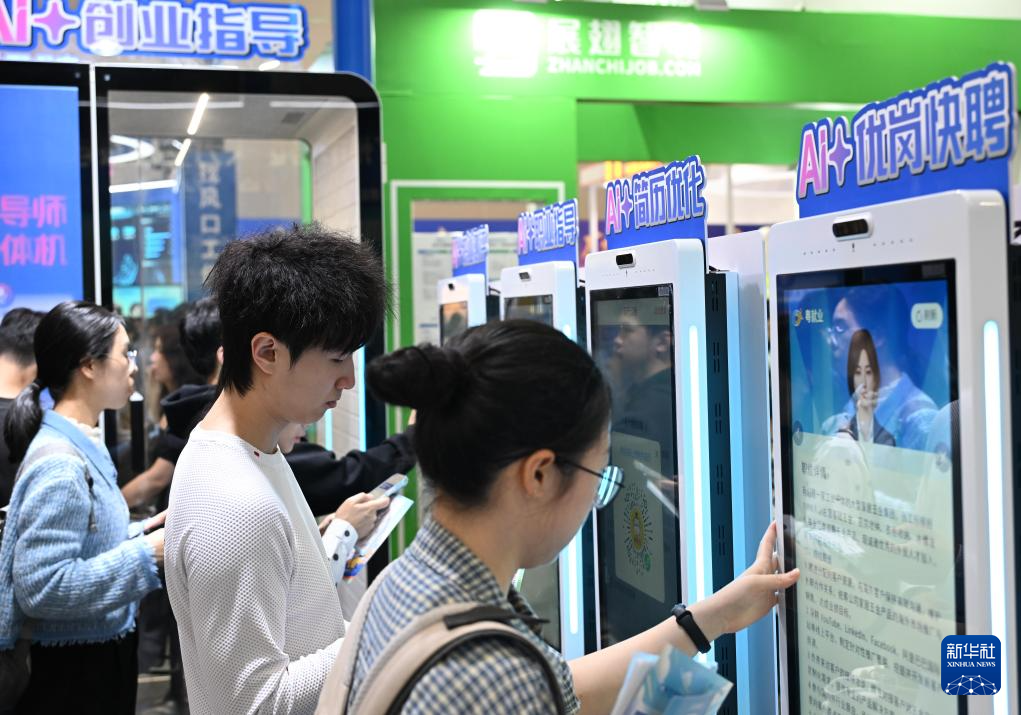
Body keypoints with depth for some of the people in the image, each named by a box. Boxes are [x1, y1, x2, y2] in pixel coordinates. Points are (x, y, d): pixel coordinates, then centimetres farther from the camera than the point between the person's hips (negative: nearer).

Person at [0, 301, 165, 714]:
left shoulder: (83, 446, 7)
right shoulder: (60, 464, -23)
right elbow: (42, 586, -28)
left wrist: (142, 532, 4)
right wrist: (147, 553, -25)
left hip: (101, 653, 9)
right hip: (76, 669, -9)